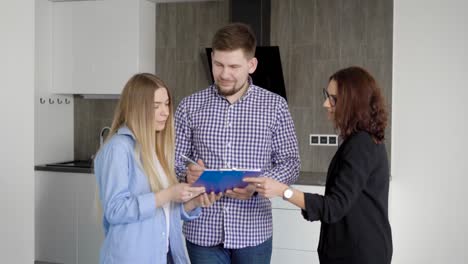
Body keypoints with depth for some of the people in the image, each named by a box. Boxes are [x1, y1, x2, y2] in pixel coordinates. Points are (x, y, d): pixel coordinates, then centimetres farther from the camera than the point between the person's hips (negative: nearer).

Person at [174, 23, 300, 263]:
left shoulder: (275, 106, -1)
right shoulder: (190, 106, 1)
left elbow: (290, 163, 0)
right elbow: (174, 161, 4)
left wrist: (257, 186, -17)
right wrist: (187, 175, -18)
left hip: (253, 231, 0)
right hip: (203, 230, 1)